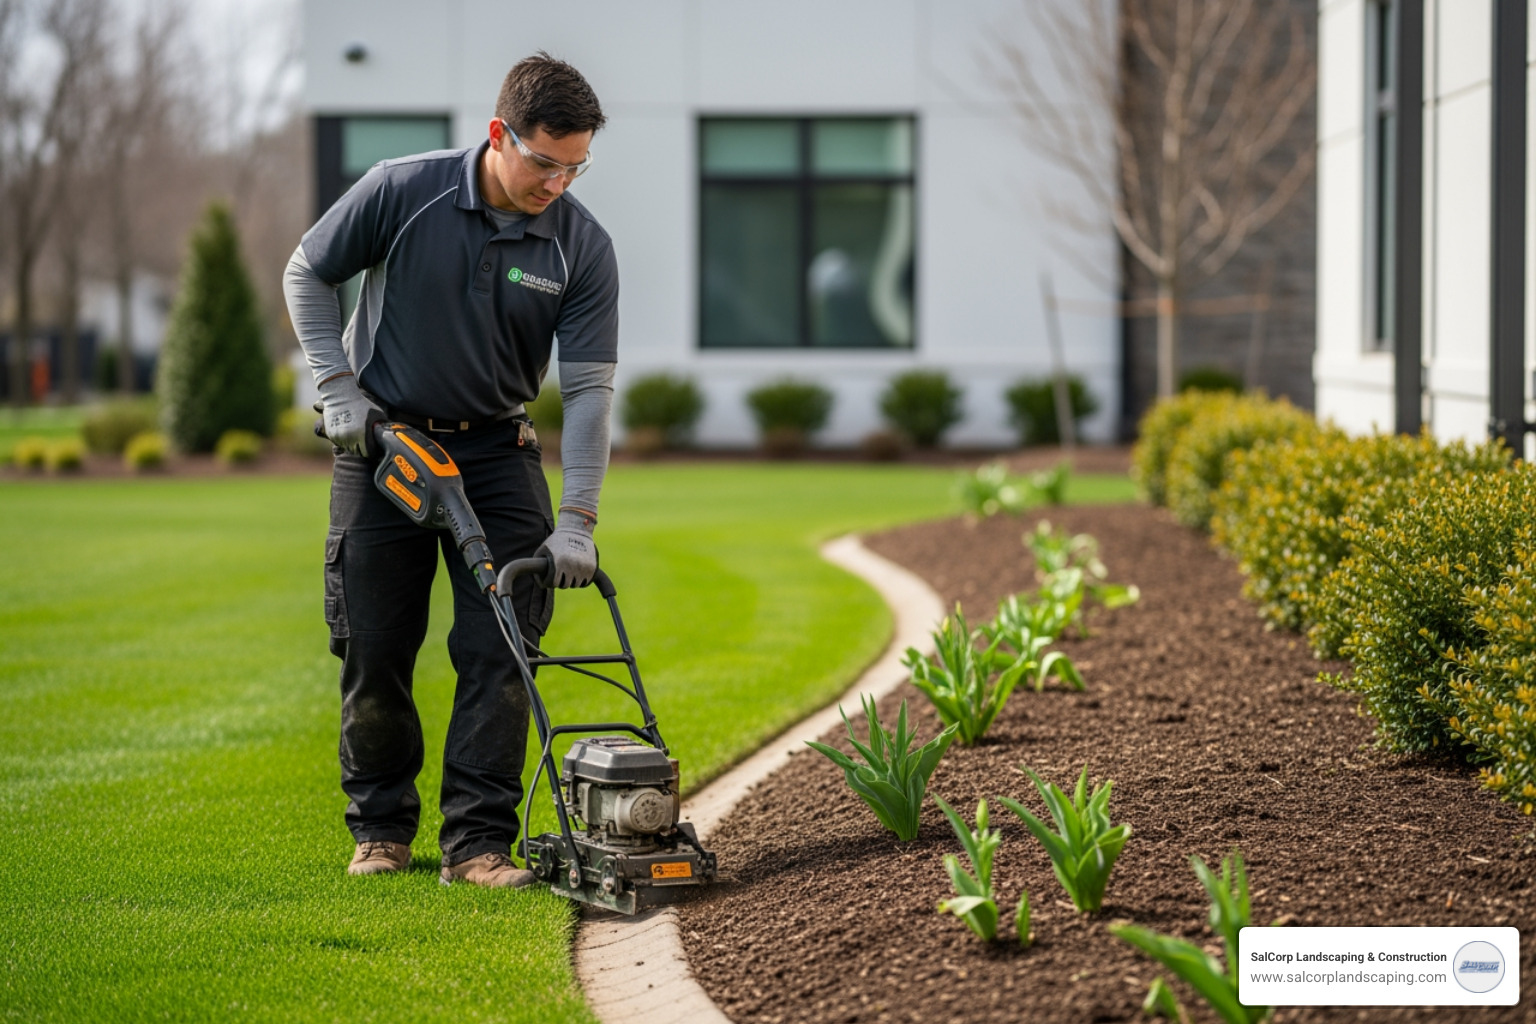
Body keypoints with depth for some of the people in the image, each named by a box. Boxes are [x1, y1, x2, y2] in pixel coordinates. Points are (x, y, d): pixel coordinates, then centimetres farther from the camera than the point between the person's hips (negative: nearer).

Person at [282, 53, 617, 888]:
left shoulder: (583, 246, -12)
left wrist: (577, 519, -18)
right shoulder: (401, 191, -16)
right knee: (374, 650, 3)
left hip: (495, 451, 1)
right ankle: (380, 826, 20)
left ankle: (478, 840, -3)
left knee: (501, 649, -7)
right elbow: (307, 273, -1)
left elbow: (589, 387, -12)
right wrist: (338, 385, -7)